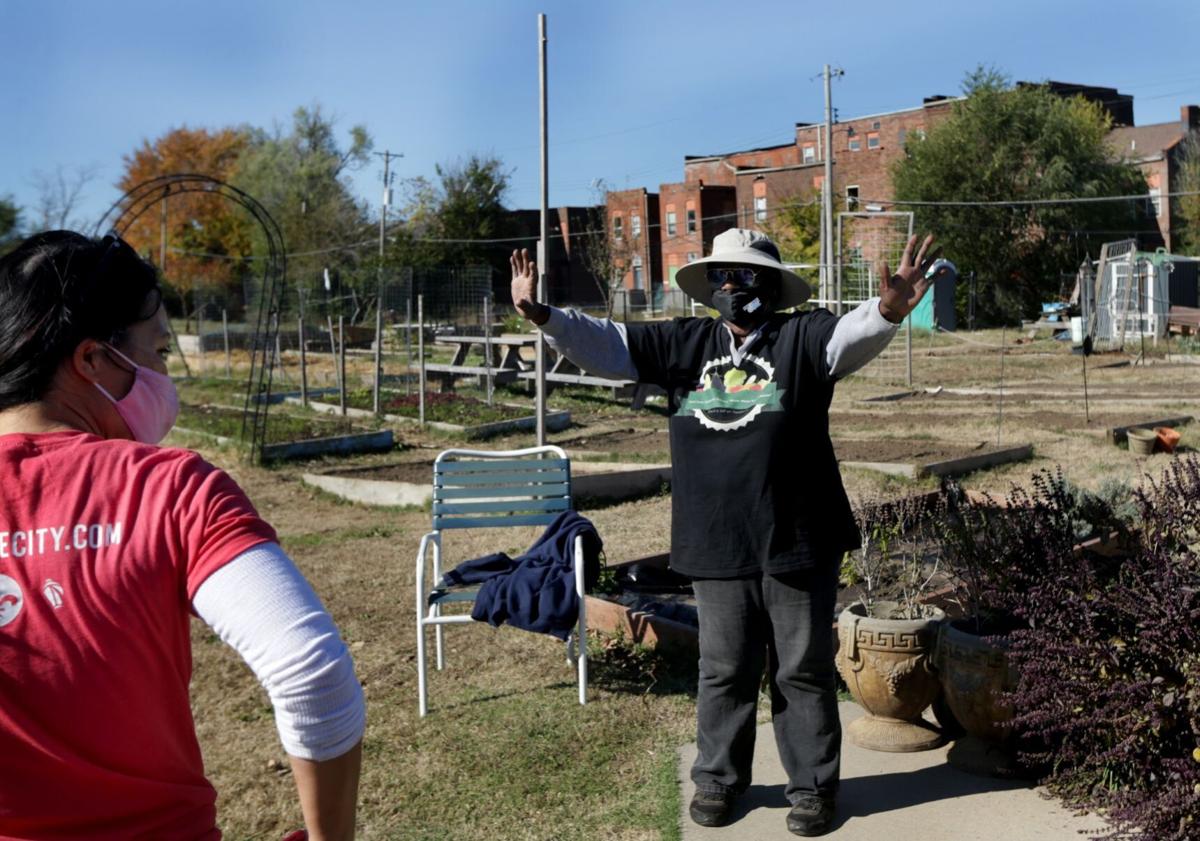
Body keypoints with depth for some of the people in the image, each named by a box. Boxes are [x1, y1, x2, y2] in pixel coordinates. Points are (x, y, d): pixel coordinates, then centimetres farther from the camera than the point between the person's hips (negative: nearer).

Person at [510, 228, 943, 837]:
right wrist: (542, 316, -10)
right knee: (724, 670, 15)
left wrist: (888, 311, -44)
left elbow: (854, 335, -22)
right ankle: (718, 779, 31)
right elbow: (605, 343, 4)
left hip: (797, 542, -3)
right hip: (716, 547, 3)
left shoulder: (801, 339, -2)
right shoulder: (686, 344, 8)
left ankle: (812, 786, 25)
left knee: (803, 671, 10)